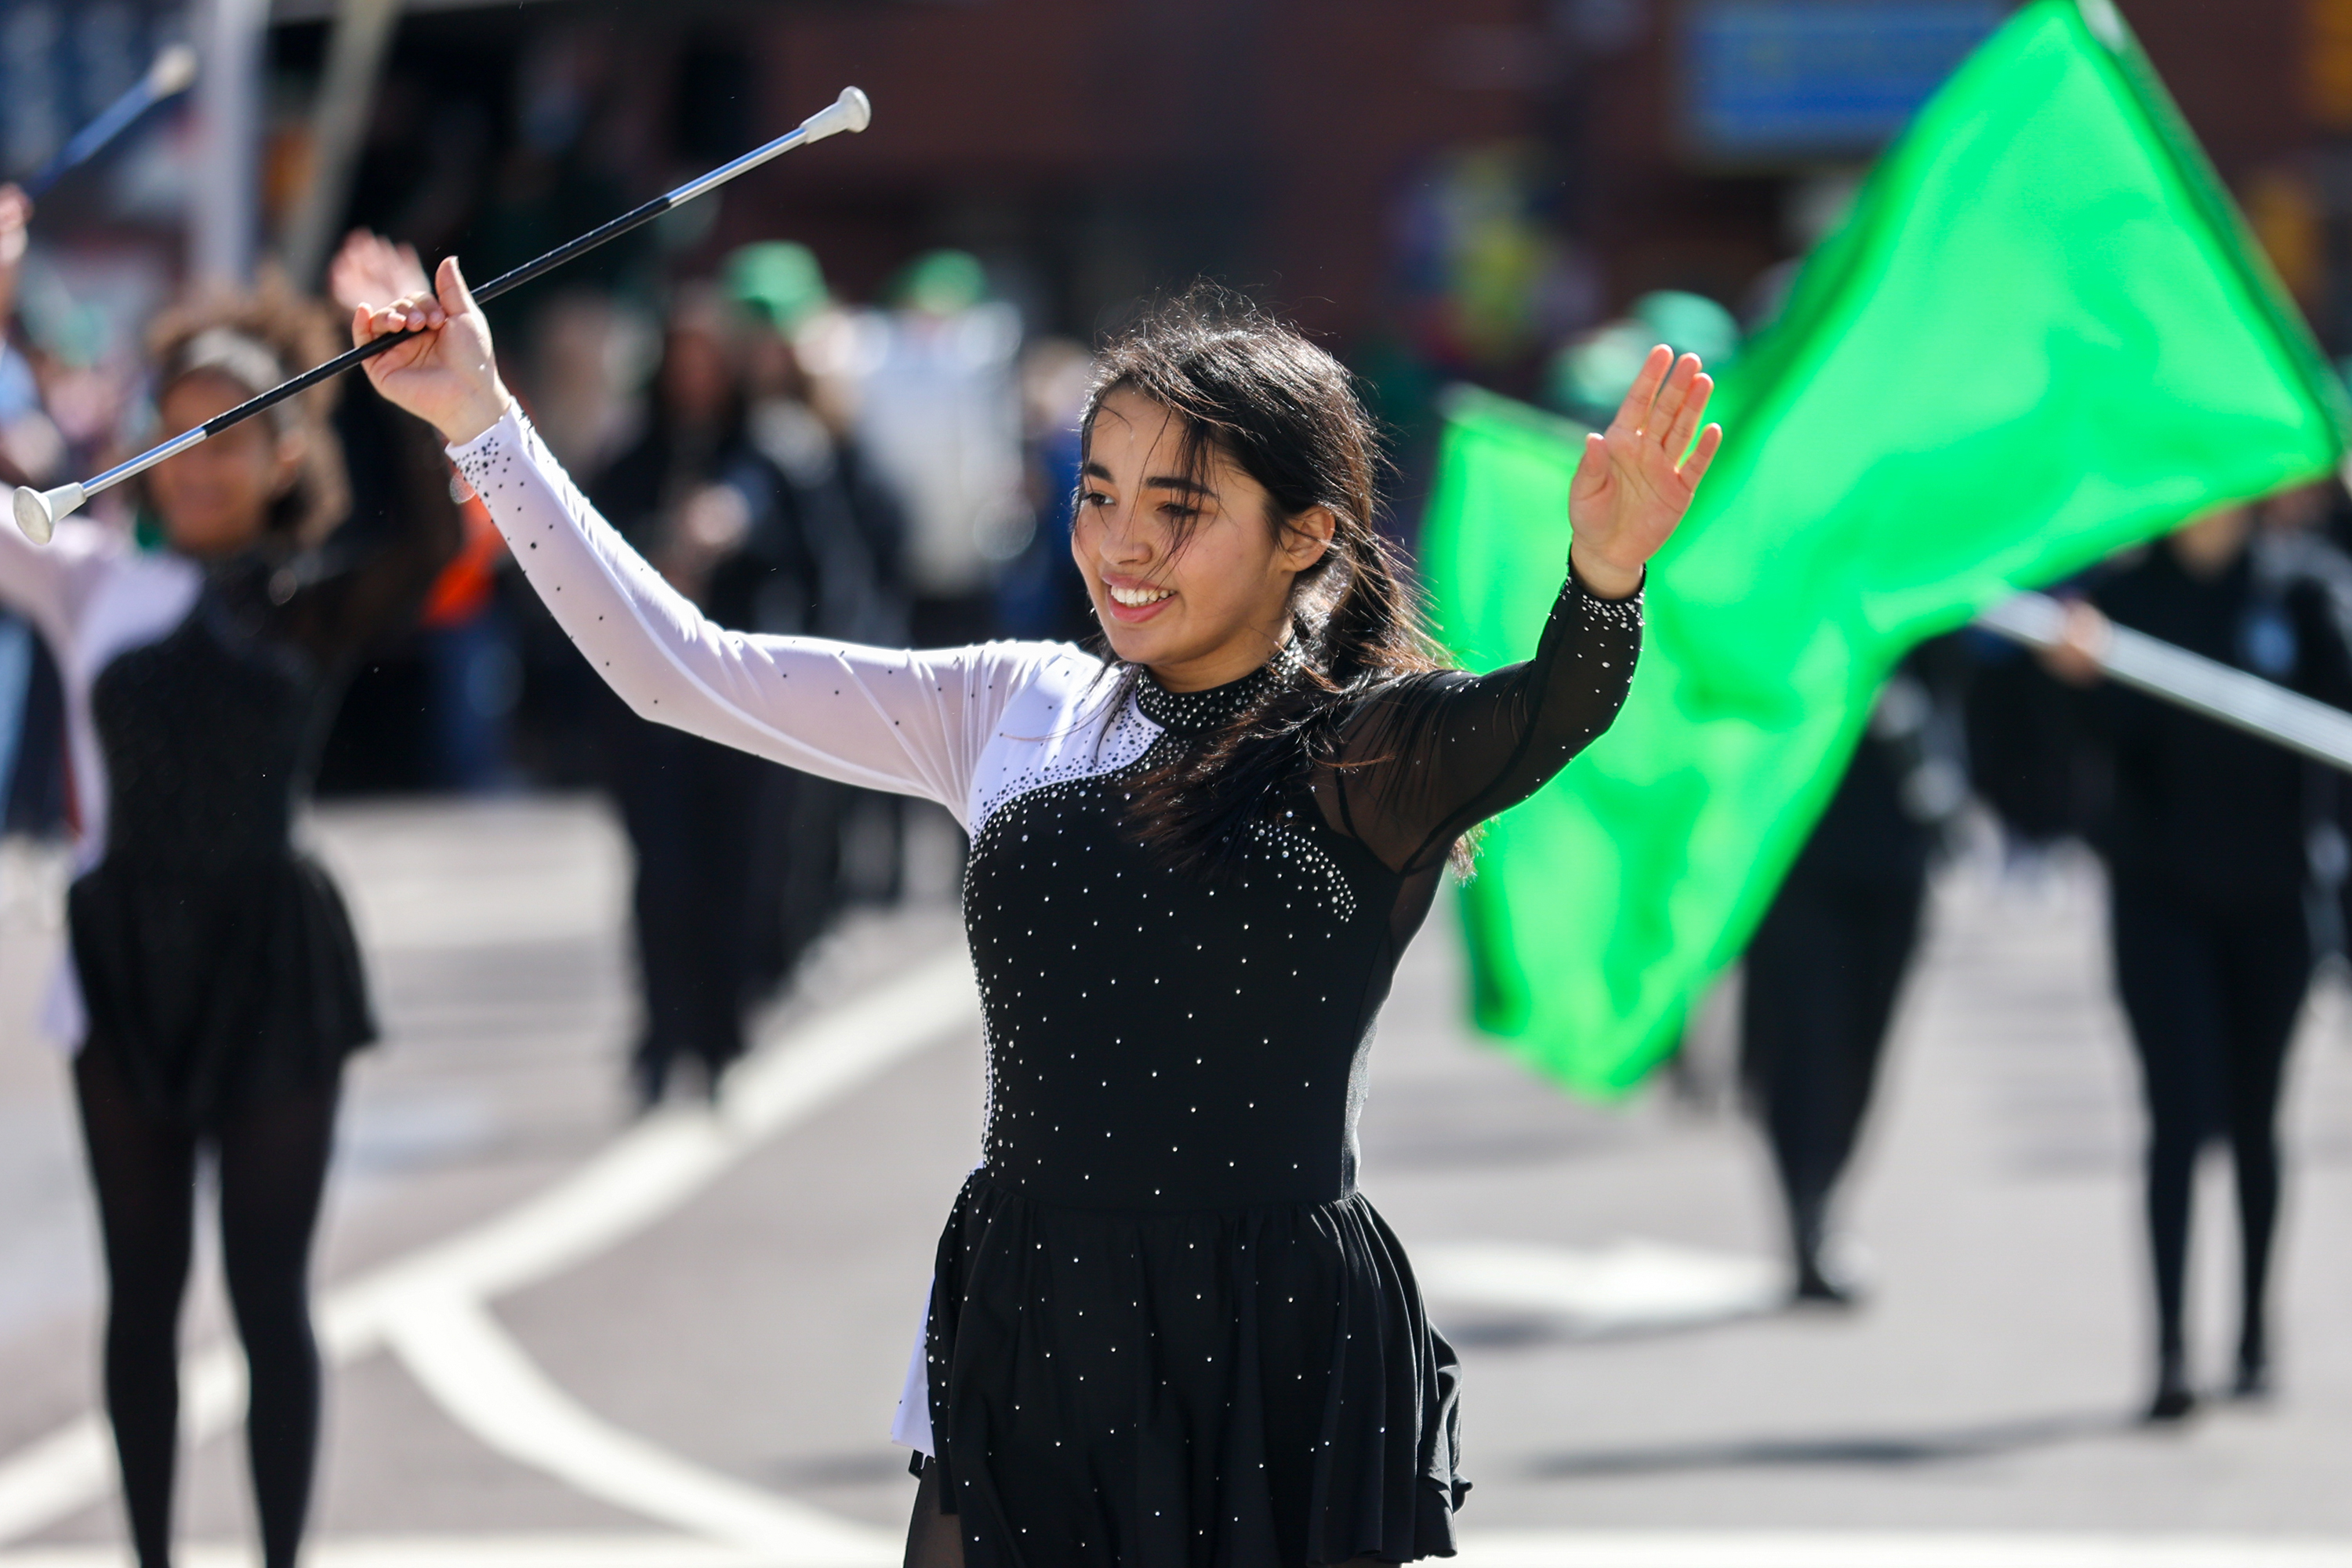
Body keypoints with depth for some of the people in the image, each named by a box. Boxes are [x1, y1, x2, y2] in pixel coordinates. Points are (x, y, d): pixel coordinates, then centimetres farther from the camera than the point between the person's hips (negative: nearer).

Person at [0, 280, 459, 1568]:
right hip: (128, 960, 2)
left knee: (270, 1291, 3)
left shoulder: (316, 606, -2)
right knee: (142, 1288, 10)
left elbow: (460, 522, -16)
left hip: (269, 971, -2)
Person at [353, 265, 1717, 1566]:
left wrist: (1603, 582, -49)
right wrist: (480, 420, 11)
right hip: (1030, 1356, 4)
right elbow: (674, 668, 14)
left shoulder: (1371, 756, -4)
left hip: (1282, 1381, -4)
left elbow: (1548, 717, -26)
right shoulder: (1017, 713, 10)